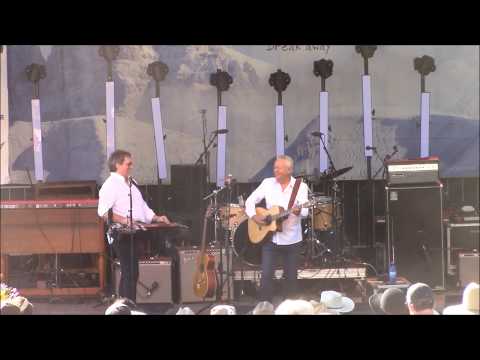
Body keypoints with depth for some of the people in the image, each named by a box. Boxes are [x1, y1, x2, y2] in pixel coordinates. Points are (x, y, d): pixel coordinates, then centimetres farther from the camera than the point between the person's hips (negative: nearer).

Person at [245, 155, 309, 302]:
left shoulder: (301, 187, -6)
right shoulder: (267, 183, 0)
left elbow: (305, 211, -16)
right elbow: (250, 200, 5)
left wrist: (298, 211, -38)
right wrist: (253, 216, -12)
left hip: (291, 239, -1)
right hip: (270, 237, 1)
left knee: (291, 277, 8)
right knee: (266, 275, -5)